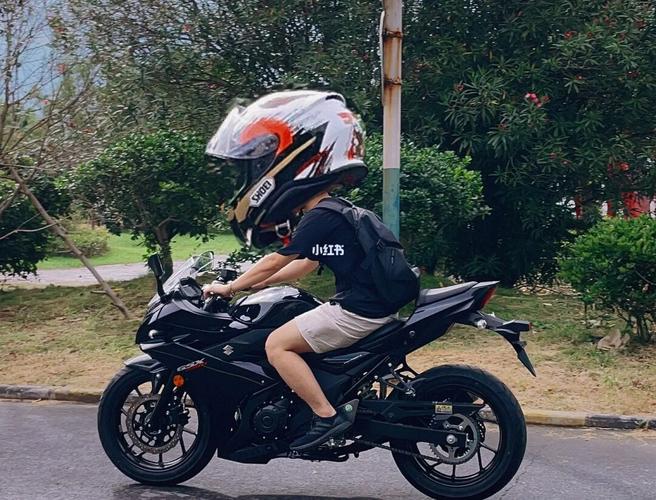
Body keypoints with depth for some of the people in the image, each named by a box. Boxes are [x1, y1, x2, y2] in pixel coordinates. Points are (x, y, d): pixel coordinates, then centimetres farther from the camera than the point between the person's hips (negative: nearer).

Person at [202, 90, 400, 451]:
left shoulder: (320, 216, -14)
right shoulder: (333, 211, 16)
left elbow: (276, 262, -10)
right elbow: (304, 265, 23)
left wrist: (230, 287, 1)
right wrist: (251, 283, 22)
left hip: (358, 311, -10)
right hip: (366, 303, 10)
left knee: (278, 344, -10)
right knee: (291, 337, 21)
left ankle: (327, 415, -11)